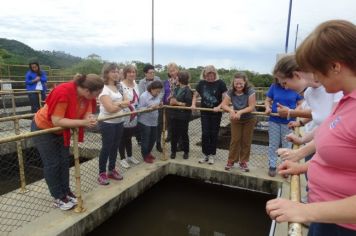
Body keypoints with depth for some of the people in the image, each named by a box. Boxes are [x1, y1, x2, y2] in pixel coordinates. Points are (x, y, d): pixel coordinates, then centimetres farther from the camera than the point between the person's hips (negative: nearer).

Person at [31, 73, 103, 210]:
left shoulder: (86, 95, -16)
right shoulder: (63, 93, -37)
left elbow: (87, 113, -12)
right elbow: (57, 121, -37)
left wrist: (89, 120, -36)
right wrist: (82, 122, -42)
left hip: (61, 129, 7)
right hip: (43, 128, -7)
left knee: (65, 161, 11)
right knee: (52, 164, 1)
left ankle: (66, 191, 25)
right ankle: (58, 198, 15)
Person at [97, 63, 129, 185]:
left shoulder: (117, 87, 14)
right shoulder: (104, 89, -14)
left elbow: (122, 103, 10)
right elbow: (110, 108, -21)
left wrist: (118, 104, -12)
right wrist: (122, 104, -6)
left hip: (119, 122, 8)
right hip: (107, 123, -8)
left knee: (115, 146, 14)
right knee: (106, 147, 0)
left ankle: (111, 170, 28)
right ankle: (102, 173, 14)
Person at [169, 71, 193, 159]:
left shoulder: (188, 91, -11)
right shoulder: (176, 89, 11)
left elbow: (189, 104, -17)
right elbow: (171, 99, 13)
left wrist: (178, 103, -18)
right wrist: (171, 100, -9)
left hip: (183, 116, -6)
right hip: (174, 115, 6)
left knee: (184, 134, 7)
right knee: (174, 134, 11)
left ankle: (186, 152, 23)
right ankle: (173, 151, 25)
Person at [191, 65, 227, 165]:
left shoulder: (220, 83, -9)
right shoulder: (201, 83, 0)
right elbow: (195, 95, 11)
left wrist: (219, 107, -23)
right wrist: (193, 104, -5)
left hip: (216, 113, -2)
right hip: (204, 112, 2)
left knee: (213, 134, 6)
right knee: (205, 133, 2)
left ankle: (212, 155, 20)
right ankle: (205, 154, 16)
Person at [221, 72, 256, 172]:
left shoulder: (250, 91, -21)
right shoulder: (231, 92, -13)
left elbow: (252, 107, -25)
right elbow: (224, 104, -17)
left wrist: (240, 112, -37)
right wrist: (231, 110, -36)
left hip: (249, 119, -1)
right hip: (236, 119, 2)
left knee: (246, 141, 7)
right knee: (235, 140, 3)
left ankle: (243, 162, 20)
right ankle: (231, 161, 14)